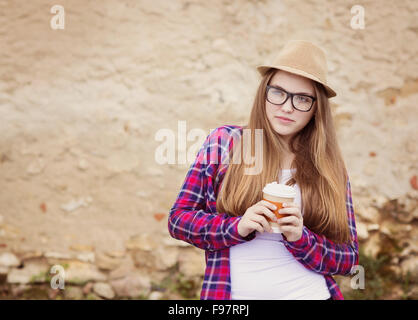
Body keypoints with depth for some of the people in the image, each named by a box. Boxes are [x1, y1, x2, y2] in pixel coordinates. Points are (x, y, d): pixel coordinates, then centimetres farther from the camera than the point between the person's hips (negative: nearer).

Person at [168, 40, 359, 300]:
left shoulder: (330, 168, 1)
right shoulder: (224, 142, -2)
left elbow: (349, 260, 2)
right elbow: (178, 219, -1)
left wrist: (301, 238, -16)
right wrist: (238, 226, -16)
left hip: (311, 292, 1)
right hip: (233, 293, -1)